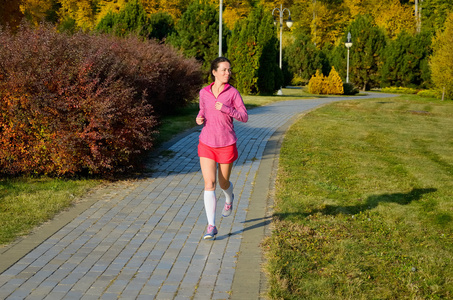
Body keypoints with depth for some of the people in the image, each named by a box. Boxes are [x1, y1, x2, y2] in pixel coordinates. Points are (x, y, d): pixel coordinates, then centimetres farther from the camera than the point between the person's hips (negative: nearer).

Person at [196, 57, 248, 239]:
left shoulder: (233, 92, -5)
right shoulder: (204, 92, 3)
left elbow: (244, 117, -7)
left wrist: (226, 108, -21)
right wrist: (199, 119, -3)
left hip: (227, 145, -1)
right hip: (207, 144, 1)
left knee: (223, 183, 13)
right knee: (209, 184, -11)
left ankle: (229, 198, 52)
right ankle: (211, 226, -8)